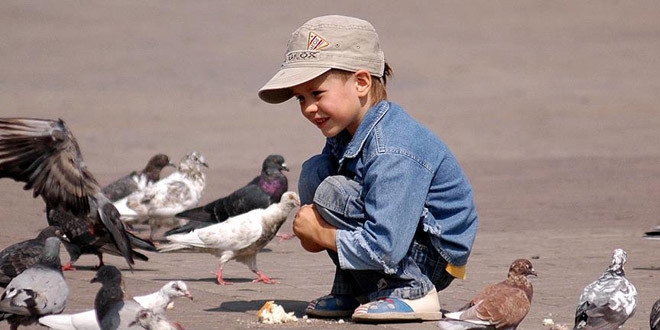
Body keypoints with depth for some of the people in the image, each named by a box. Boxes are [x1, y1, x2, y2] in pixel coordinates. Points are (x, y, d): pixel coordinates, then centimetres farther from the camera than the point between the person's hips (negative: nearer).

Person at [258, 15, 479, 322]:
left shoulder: (392, 154, -30)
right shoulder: (347, 130, -1)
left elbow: (385, 249, -34)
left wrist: (321, 233, -19)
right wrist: (310, 227, -12)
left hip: (435, 260, -9)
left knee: (334, 192, -24)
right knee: (314, 171, -1)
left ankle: (412, 293, -15)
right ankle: (350, 291, 7)